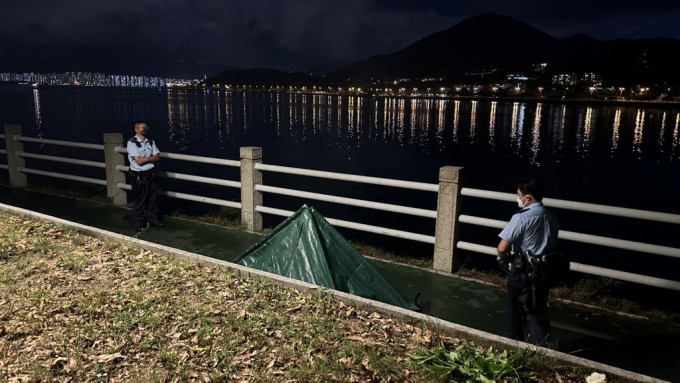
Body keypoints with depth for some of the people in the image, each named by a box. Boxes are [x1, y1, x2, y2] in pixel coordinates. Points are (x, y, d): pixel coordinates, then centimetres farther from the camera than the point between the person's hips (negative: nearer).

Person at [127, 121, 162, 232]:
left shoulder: (150, 141, 8)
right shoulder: (132, 143, -12)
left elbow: (157, 157, 0)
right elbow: (138, 161, -20)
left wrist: (145, 158, -14)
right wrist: (151, 158, -7)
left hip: (151, 174, 5)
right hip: (139, 176, -5)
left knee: (152, 198, 14)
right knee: (140, 201, 3)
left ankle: (152, 218, 28)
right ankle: (139, 223, 15)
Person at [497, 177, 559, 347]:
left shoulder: (521, 218, -20)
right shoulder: (552, 218, 1)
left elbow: (502, 247, -22)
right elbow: (552, 245, 10)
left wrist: (501, 257, -1)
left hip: (522, 274, -5)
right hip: (543, 273, 5)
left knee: (516, 312, 12)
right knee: (539, 313, 14)